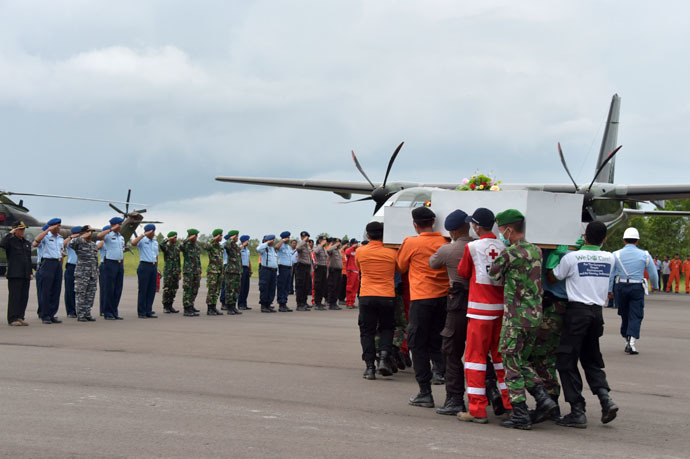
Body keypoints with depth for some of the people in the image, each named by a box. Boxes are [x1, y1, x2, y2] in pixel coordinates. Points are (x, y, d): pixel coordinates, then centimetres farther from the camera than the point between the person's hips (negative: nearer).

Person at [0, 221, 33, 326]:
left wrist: (31, 273, 15)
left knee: (24, 297, 4)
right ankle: (12, 319, -7)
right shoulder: (10, 240, 0)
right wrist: (10, 233, -14)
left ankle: (20, 317, 9)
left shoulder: (27, 243, 19)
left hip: (25, 275, 6)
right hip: (14, 274, -6)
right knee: (14, 296, -8)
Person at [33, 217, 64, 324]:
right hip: (48, 262, -6)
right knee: (46, 290, -6)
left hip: (58, 264, 6)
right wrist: (48, 230, -21)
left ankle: (52, 315, 9)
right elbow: (36, 241, -24)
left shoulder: (61, 238, 17)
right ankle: (45, 316, -3)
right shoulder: (45, 236, -2)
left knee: (56, 290, 5)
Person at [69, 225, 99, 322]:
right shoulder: (79, 244, -5)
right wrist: (83, 237, -22)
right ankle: (80, 315, 2)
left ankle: (87, 314, 14)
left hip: (92, 274, 6)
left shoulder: (94, 245, 15)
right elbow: (71, 243, -30)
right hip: (81, 274, -6)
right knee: (81, 295, -2)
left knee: (90, 295, 7)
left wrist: (97, 274, 17)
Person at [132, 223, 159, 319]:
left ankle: (148, 311, 11)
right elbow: (133, 243, -26)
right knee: (143, 290, -4)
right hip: (144, 266, -6)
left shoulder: (155, 242, 17)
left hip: (153, 267, 7)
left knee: (152, 290, 5)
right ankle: (141, 312, -1)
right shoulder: (142, 240, -4)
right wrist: (144, 235, -21)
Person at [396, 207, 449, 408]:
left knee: (418, 345, 5)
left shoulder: (411, 242, -7)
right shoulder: (444, 242, 3)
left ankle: (425, 393, 4)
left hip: (421, 298, -4)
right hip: (443, 297, 4)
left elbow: (400, 268, 9)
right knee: (437, 344, 15)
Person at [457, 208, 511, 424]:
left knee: (475, 357, 1)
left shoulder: (472, 247, -9)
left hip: (480, 309, -5)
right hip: (501, 308, 5)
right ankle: (509, 404, 20)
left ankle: (477, 410, -1)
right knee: (500, 355, 16)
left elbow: (463, 273, 4)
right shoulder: (503, 247, 2)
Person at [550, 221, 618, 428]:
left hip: (577, 310, -5)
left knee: (567, 361, 2)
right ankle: (606, 399, 0)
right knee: (591, 360, 19)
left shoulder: (571, 257, -8)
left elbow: (552, 278, 4)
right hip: (597, 312, 5)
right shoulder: (609, 259, 6)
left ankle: (578, 412, -2)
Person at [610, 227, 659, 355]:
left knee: (624, 315, 15)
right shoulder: (644, 255, -1)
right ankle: (631, 341, -14)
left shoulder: (616, 255, 0)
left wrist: (609, 290, 11)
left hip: (620, 287, 2)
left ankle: (626, 340, 22)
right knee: (636, 316, -1)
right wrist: (655, 286, 23)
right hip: (637, 288, -2)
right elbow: (653, 274, 5)